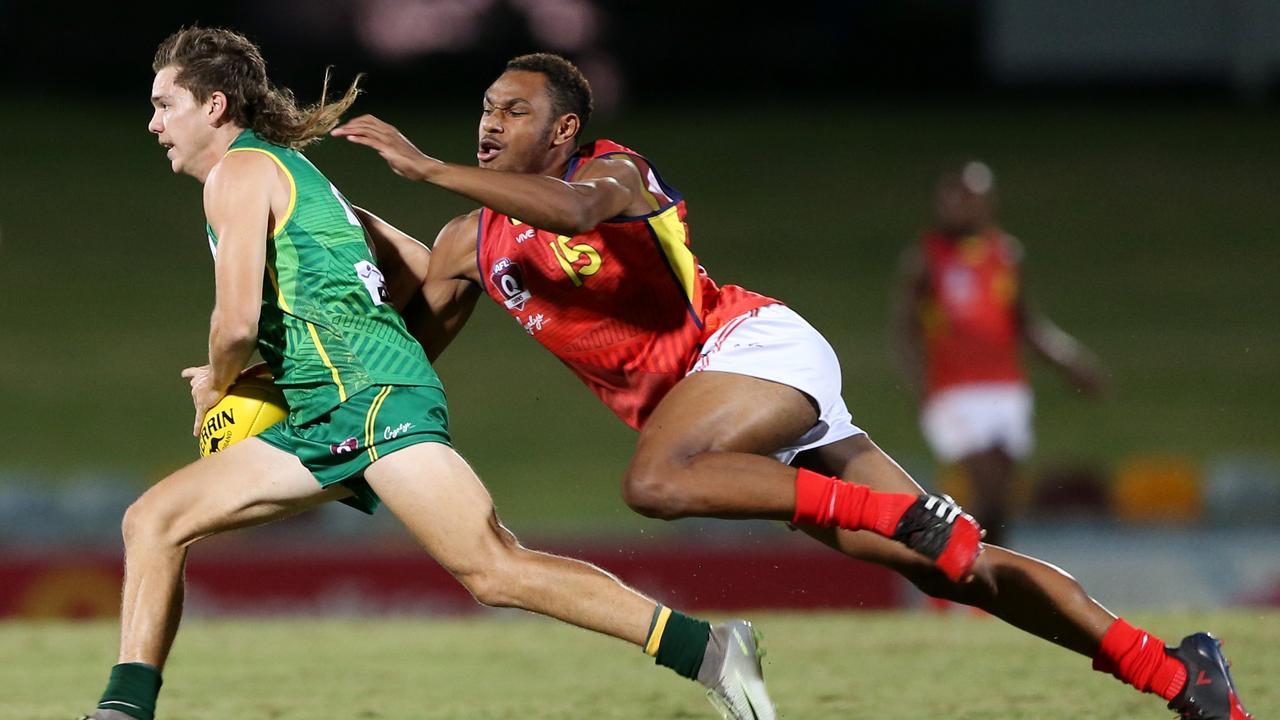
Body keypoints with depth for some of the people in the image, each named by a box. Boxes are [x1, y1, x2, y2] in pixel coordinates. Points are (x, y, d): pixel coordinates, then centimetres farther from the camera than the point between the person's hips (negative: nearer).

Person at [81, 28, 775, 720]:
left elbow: (237, 322, -14)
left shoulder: (239, 171, -2)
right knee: (153, 520, 7)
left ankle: (707, 650, -24)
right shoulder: (292, 172, 26)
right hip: (323, 424, 10)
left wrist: (215, 387, 10)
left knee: (493, 570, -21)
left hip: (370, 395, -10)